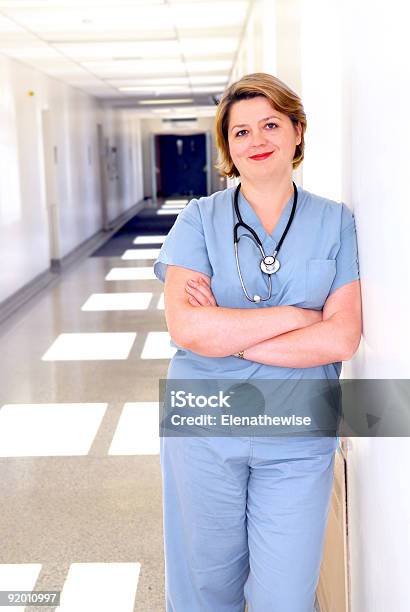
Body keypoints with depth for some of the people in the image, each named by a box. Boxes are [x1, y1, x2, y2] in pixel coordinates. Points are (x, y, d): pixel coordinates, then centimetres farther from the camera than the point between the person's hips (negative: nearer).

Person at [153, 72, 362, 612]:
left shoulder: (336, 223, 0)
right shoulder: (200, 219, -2)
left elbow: (343, 338, -11)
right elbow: (186, 327, -16)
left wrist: (230, 336, -16)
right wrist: (295, 315, -15)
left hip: (297, 440, 0)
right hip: (204, 428, 0)